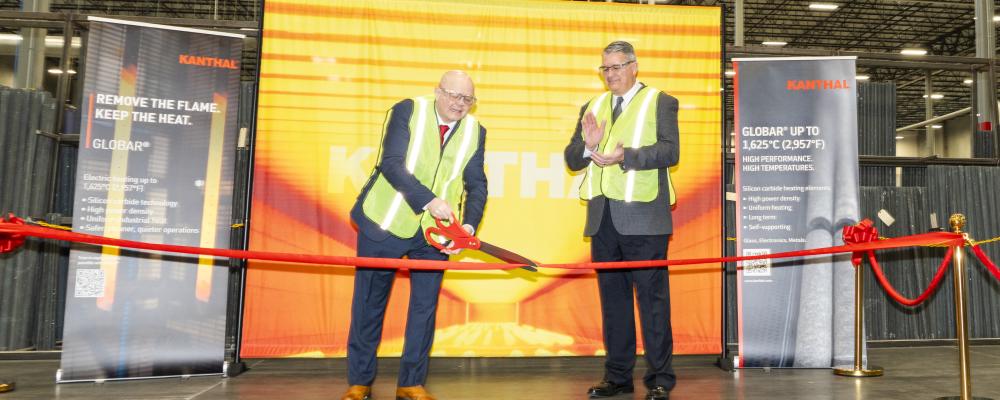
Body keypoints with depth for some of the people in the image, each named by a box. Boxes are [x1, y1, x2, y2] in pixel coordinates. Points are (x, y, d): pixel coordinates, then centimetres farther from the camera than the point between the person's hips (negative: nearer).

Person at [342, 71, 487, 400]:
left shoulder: (475, 131, 2)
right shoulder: (407, 111, -10)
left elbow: (477, 186, 1)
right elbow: (391, 164, -20)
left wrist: (469, 225, -16)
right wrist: (429, 201, -30)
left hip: (434, 231, 3)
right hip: (385, 223, -3)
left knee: (425, 305, 4)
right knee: (370, 302, 6)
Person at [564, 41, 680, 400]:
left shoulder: (660, 102, 4)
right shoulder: (592, 107, 18)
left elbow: (670, 151, -10)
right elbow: (572, 159, 14)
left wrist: (625, 155, -21)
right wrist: (588, 145, -7)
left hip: (643, 218, -5)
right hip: (603, 219, 5)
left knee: (652, 297, -2)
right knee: (612, 299, 11)